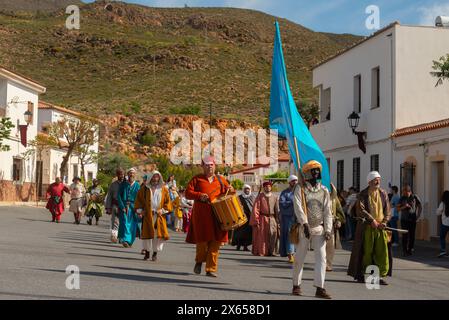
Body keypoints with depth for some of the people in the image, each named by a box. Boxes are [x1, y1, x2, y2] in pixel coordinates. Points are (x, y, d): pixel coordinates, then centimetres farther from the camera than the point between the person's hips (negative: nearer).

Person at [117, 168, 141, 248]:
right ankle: (125, 240, -18)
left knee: (132, 225, 1)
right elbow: (119, 196, 0)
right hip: (124, 206, -1)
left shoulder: (137, 185, 7)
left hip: (133, 207, 1)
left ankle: (130, 241, 14)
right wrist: (122, 207, -11)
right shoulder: (123, 184, 6)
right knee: (125, 222, -13)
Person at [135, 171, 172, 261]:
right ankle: (147, 253, 15)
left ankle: (155, 253, 6)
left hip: (159, 216, 0)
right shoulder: (144, 189, 6)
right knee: (147, 234, 2)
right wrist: (140, 210, -2)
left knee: (158, 234, -4)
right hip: (147, 215, 0)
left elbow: (167, 202, 8)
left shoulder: (164, 189, 8)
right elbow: (138, 200, 9)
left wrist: (163, 210, -5)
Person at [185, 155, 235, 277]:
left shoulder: (221, 180, 17)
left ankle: (211, 269, 3)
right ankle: (199, 261, 27)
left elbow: (228, 194, 22)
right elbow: (188, 193, 2)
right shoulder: (197, 179, 9)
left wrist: (230, 190, -2)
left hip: (217, 215, 2)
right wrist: (199, 195, -14)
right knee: (202, 240, -2)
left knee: (215, 242, -3)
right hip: (201, 215, -2)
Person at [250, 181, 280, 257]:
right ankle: (260, 251, 5)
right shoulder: (260, 196, 3)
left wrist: (278, 220, 7)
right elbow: (255, 208, -2)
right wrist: (256, 220, -10)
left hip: (272, 219, 2)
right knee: (261, 236, -2)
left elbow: (277, 210, 13)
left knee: (273, 234, -8)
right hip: (262, 218, -2)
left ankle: (271, 251, -5)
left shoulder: (274, 197, 12)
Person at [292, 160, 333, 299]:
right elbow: (298, 208, -13)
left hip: (319, 229, 3)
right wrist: (305, 224, -25)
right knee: (300, 258, 5)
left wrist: (328, 230, -3)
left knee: (321, 257, -5)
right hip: (304, 228, -3)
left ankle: (320, 288, -4)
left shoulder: (324, 191, 9)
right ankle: (296, 285, 18)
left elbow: (327, 211, 6)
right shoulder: (300, 189, -1)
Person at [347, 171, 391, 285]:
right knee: (366, 251, 1)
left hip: (380, 227, 4)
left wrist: (384, 222, -5)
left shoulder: (383, 193, 11)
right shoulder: (363, 194, -2)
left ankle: (381, 275, 3)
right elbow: (361, 209, -13)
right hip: (367, 226, -4)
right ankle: (361, 274, 13)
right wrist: (372, 220, -18)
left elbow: (387, 209, 10)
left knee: (382, 251, -2)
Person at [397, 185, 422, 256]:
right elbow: (398, 208, 2)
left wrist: (418, 215, 4)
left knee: (412, 235, 3)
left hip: (412, 219, 0)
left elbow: (420, 207, 11)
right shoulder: (402, 198, 2)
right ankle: (404, 251, -3)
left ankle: (410, 250, 13)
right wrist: (404, 207, -15)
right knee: (405, 235, -6)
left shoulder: (414, 197, 1)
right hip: (404, 219, 0)